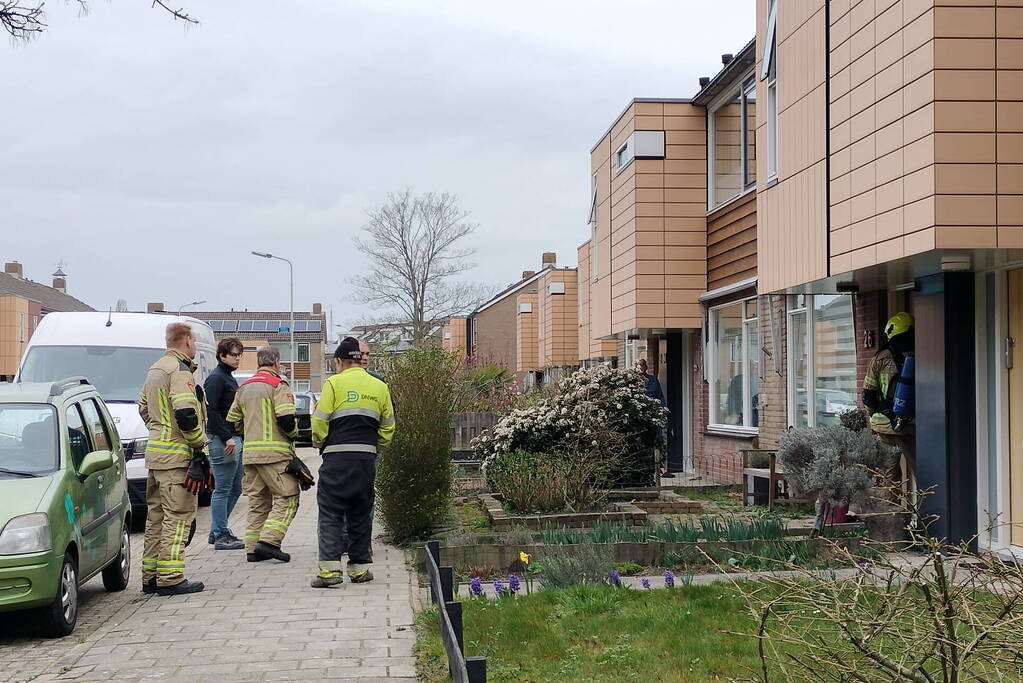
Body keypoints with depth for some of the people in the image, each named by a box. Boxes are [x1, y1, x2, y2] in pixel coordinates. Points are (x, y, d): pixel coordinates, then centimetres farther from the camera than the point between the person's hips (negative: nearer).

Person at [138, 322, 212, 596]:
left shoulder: (154, 370, 18)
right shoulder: (179, 371, -13)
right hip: (177, 455, -10)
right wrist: (201, 445, -12)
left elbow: (143, 408, 25)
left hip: (154, 451, 10)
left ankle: (150, 576, 18)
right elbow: (186, 414, -21)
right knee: (177, 516, -7)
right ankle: (170, 579, -7)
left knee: (156, 515, 13)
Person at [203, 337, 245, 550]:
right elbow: (210, 411, -18)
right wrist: (226, 437, -21)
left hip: (235, 439, 10)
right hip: (222, 441, -10)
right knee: (223, 489, -5)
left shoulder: (229, 378, 20)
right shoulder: (216, 378, -10)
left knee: (235, 489, 13)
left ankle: (218, 531, 20)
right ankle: (220, 535, 0)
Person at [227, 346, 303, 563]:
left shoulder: (244, 387, 16)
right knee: (287, 498, -3)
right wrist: (293, 433, 1)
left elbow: (232, 421, 19)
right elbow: (286, 419, -18)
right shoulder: (278, 385, -7)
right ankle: (269, 541, -15)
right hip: (275, 452, -7)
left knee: (257, 501, 12)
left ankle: (253, 548, 10)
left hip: (250, 453, 7)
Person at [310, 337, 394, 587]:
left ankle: (330, 568, -9)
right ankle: (360, 567, 16)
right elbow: (388, 427, 13)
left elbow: (319, 421, -6)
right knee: (360, 512, 13)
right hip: (367, 457, 4)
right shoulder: (380, 387, 11)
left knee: (330, 512, 0)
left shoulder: (335, 383, -3)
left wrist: (320, 444, 11)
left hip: (337, 456, -4)